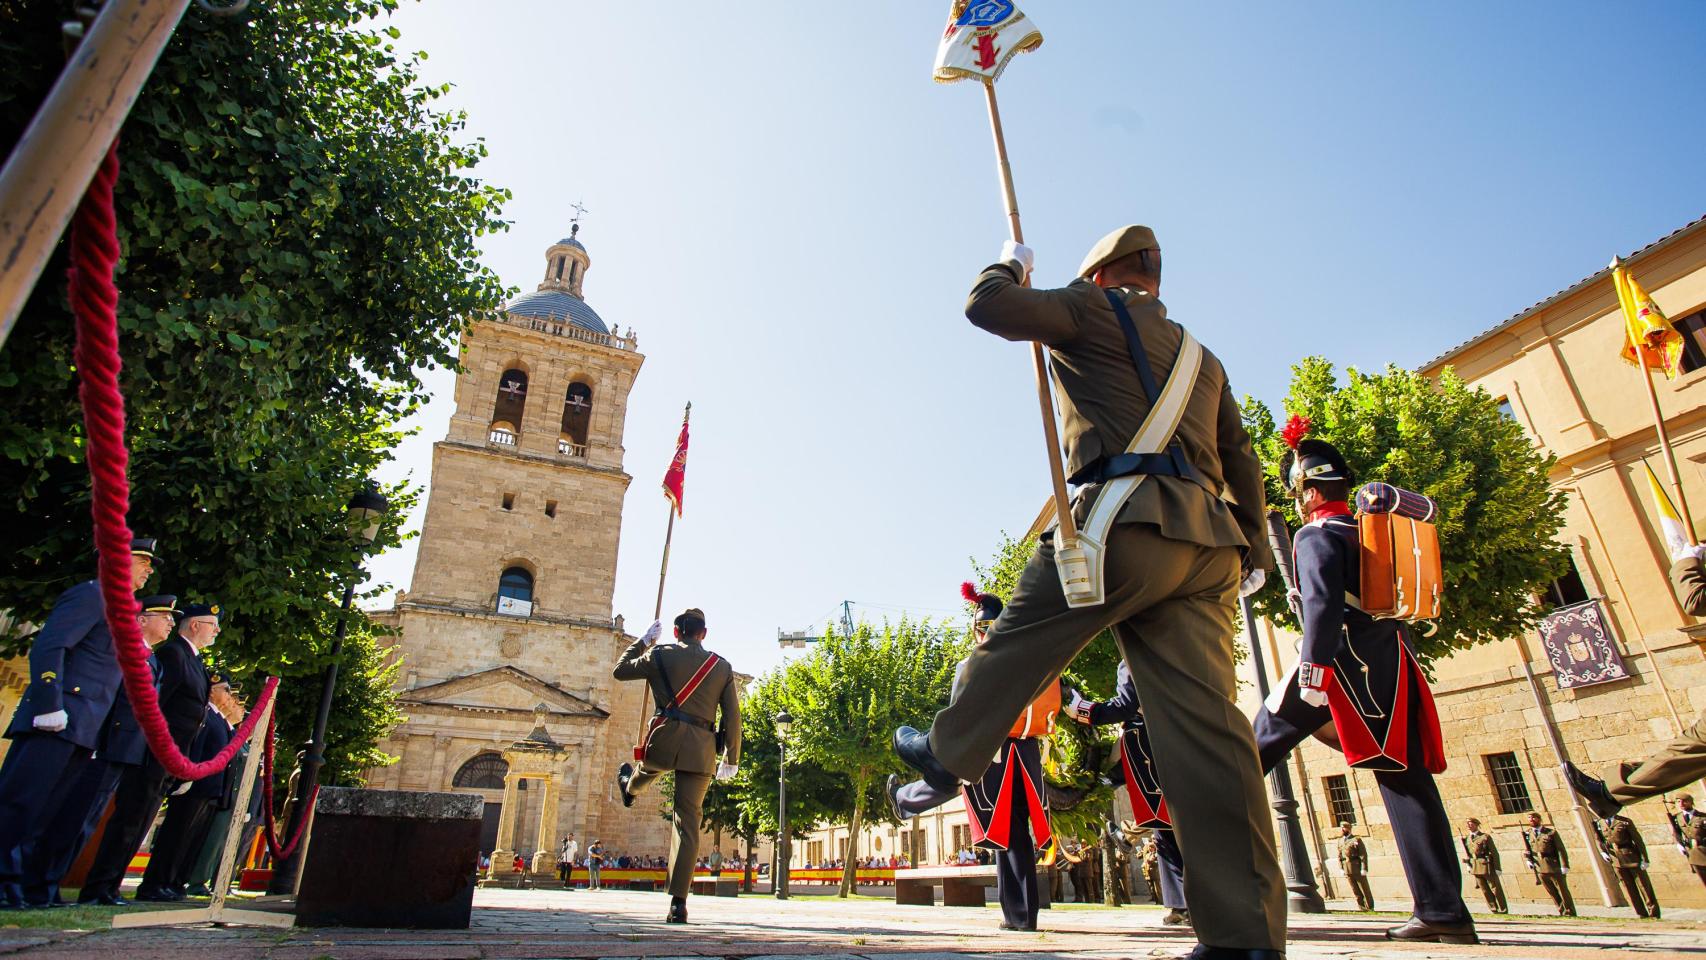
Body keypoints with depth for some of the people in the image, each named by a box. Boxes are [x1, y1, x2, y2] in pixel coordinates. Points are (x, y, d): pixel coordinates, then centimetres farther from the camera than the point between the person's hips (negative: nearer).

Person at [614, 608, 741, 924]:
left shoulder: (661, 654, 4)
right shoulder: (723, 667, 10)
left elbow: (620, 671, 19)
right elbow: (732, 716, 8)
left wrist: (644, 640, 28)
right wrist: (731, 758, 15)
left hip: (665, 738, 0)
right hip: (701, 750, 1)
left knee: (650, 766, 37)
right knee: (688, 823, 3)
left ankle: (629, 787, 71)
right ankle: (679, 903, -1)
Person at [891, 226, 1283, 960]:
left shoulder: (1095, 311, 9)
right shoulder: (1202, 358, 31)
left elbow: (987, 306, 1)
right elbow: (1241, 460, 28)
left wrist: (1010, 266, 23)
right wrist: (1250, 546, 30)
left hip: (1128, 518, -7)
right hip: (1208, 542, 7)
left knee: (1019, 640, 9)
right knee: (1203, 718, -1)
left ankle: (947, 754, 27)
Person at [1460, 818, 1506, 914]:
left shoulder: (1485, 837, -3)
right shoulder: (1466, 839, 11)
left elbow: (1494, 852, -5)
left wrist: (1497, 868, -9)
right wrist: (1468, 865, 3)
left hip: (1488, 867, -4)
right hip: (1475, 869, 4)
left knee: (1496, 890, 3)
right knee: (1485, 892, 8)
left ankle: (1504, 911, 14)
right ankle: (1494, 911, 17)